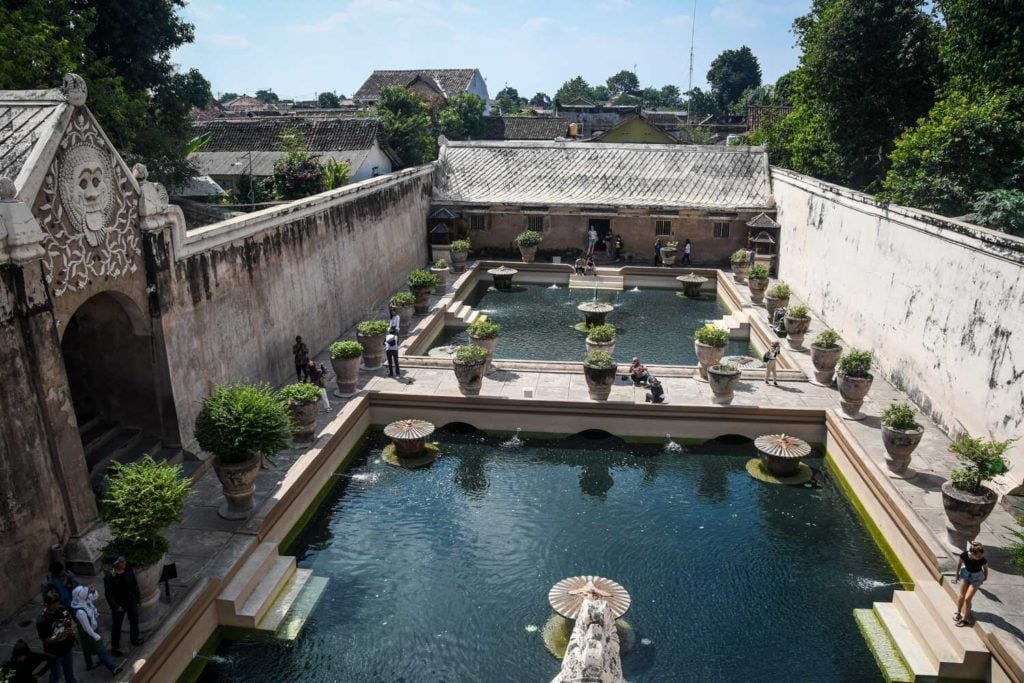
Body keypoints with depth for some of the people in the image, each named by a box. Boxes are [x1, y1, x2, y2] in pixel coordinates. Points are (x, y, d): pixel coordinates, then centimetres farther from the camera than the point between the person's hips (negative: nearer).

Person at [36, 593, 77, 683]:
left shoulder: (62, 609, -14)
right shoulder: (41, 622, -28)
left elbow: (71, 620, 3)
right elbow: (46, 642, -22)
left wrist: (71, 630, -17)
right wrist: (60, 635, -38)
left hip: (67, 647, 4)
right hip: (54, 653, -4)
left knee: (69, 671, 26)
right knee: (55, 675, 19)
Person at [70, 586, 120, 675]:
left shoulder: (84, 600, -18)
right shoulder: (80, 612, -40)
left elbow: (94, 597, 4)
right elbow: (87, 627, -29)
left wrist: (93, 591, -20)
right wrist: (96, 636, -17)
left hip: (93, 629, 8)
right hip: (89, 633, -8)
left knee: (88, 649, 29)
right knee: (101, 650, 5)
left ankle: (89, 665, 51)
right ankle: (113, 668, 17)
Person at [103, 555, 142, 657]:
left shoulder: (129, 570, -11)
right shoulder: (109, 576, -24)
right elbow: (108, 593, -17)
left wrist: (138, 598, 5)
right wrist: (115, 606, -16)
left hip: (131, 602, 4)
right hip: (119, 605, -4)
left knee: (134, 621, 22)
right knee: (116, 626, 10)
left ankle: (135, 638, 46)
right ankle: (115, 647, 30)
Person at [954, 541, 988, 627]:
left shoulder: (982, 560, -33)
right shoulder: (964, 555, -29)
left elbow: (985, 568, -9)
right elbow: (959, 563, -7)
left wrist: (985, 578, 9)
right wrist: (957, 575, 7)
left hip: (976, 578, -2)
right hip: (966, 574, 2)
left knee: (967, 598, -4)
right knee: (962, 596, 14)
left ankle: (965, 619, 16)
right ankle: (958, 612, 40)